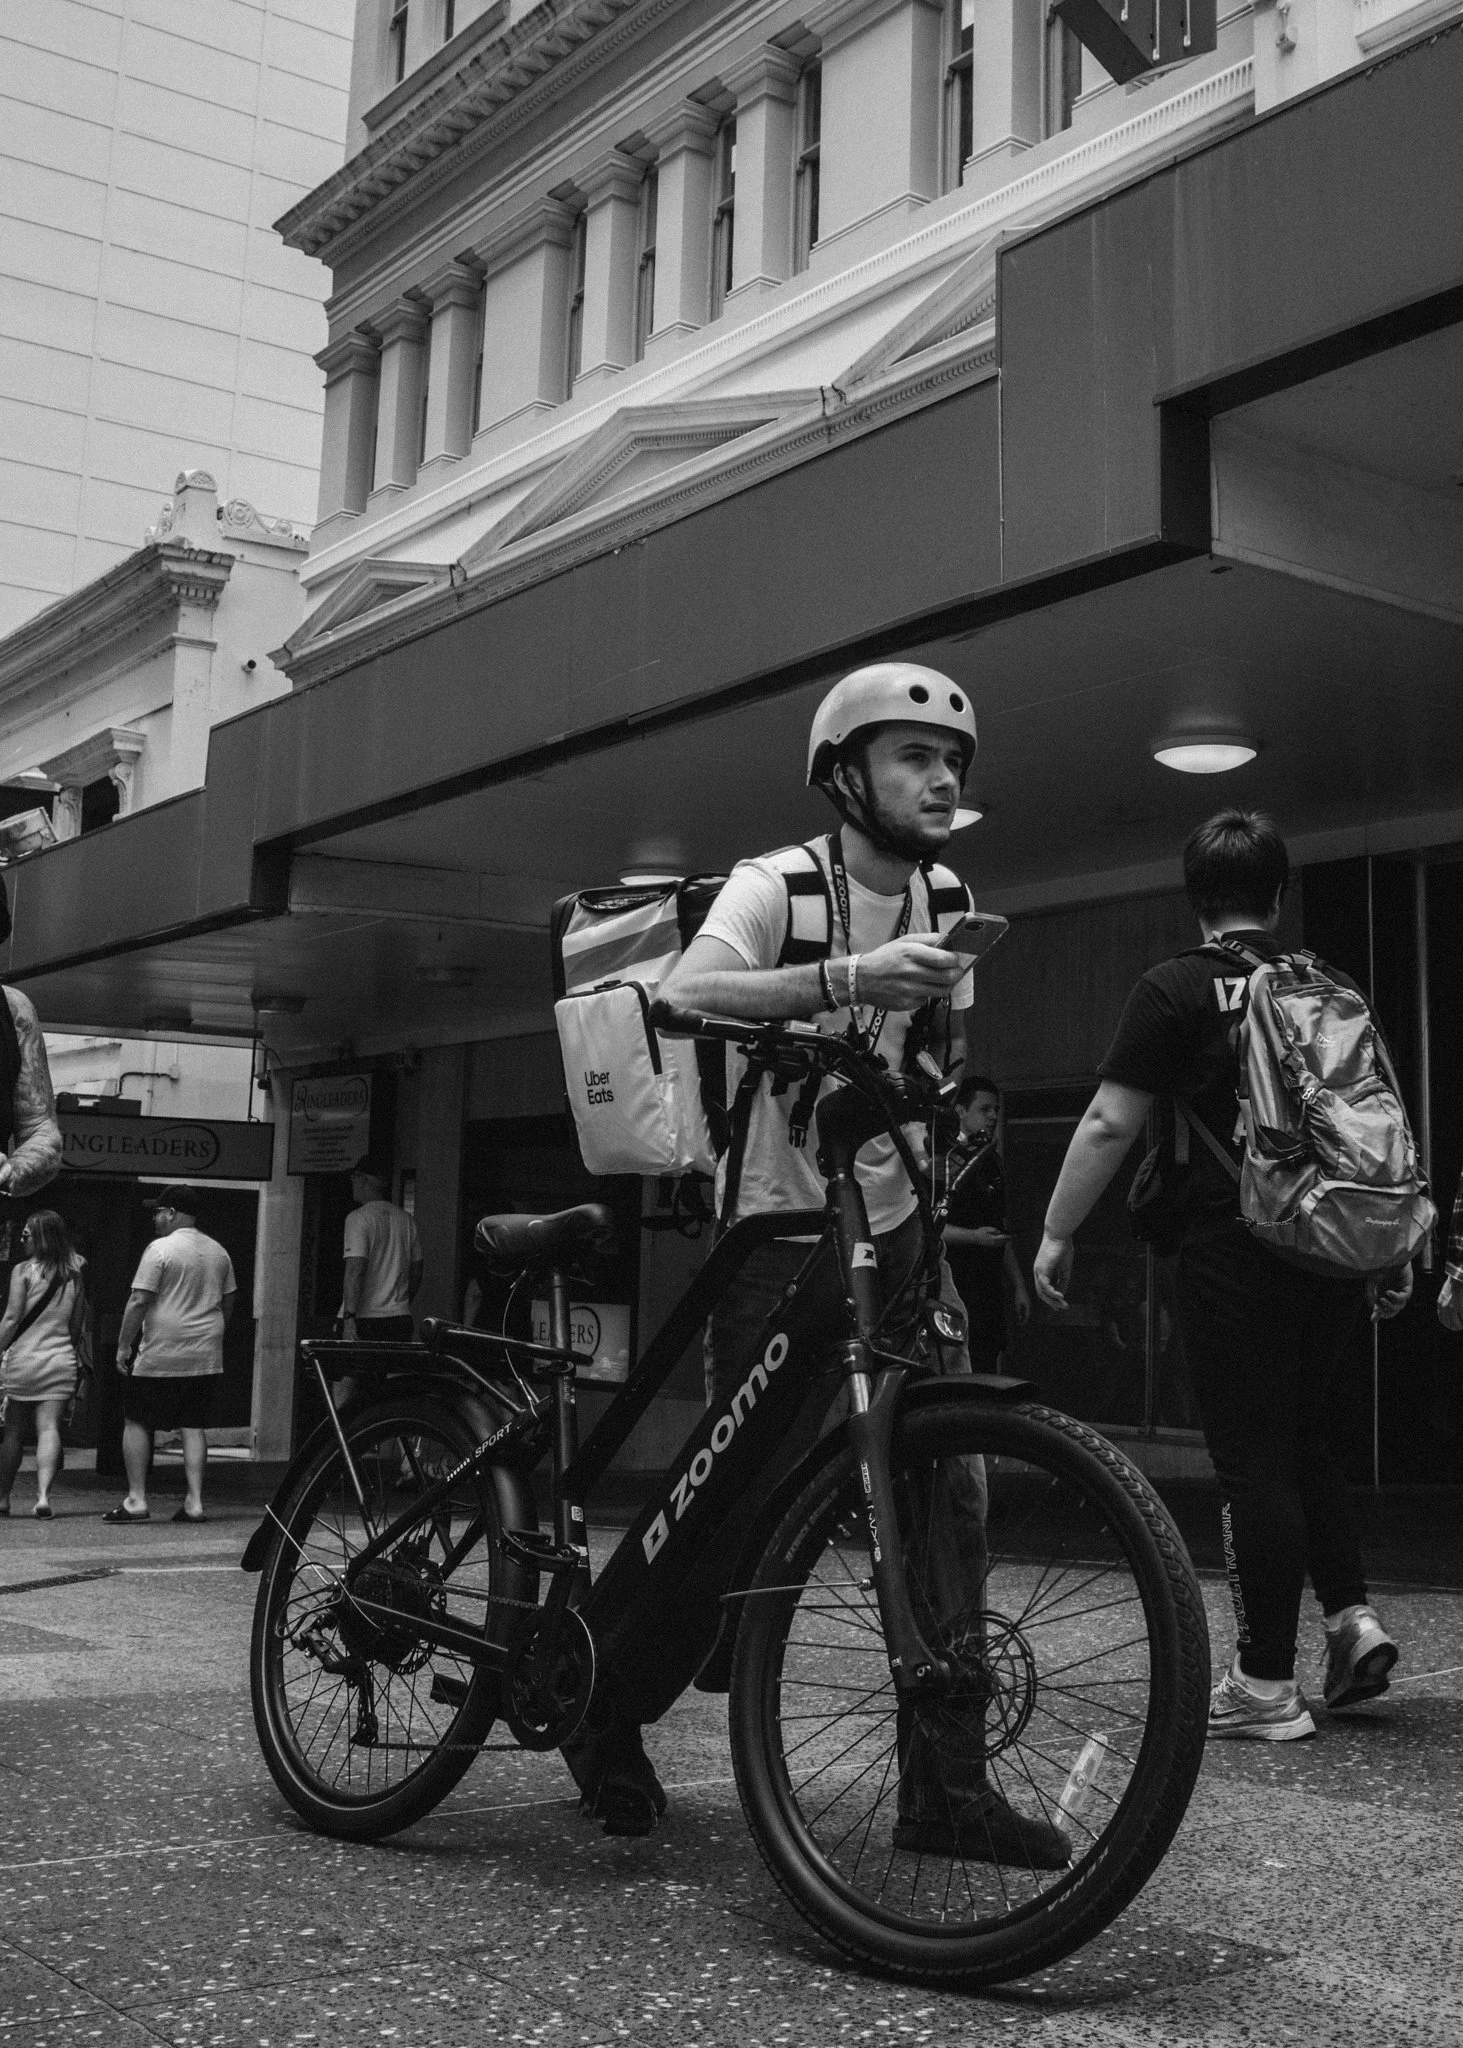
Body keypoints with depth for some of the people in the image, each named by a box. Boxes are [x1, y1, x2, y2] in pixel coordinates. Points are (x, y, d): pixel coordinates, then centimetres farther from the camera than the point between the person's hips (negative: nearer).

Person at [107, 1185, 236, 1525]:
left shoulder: (161, 1249, -9)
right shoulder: (218, 1252, 11)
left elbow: (139, 1301, -13)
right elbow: (228, 1303, 18)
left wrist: (123, 1345, -6)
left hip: (161, 1356, -6)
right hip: (206, 1356, 6)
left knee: (137, 1423, 5)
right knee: (193, 1426, 8)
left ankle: (137, 1500, 3)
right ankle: (194, 1502, 4)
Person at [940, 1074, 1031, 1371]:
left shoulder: (991, 1160, 19)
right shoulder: (945, 1160, -6)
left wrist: (1018, 1287, 21)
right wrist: (974, 1237, -25)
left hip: (989, 1287, 8)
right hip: (956, 1283, -8)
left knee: (988, 1368, 5)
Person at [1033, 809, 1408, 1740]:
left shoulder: (1176, 989, -5)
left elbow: (1111, 1123, -9)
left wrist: (1057, 1234, -1)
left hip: (1236, 1252, -6)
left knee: (1254, 1460, -1)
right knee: (1306, 1436, 21)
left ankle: (1268, 1685, 5)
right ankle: (1354, 1615, 12)